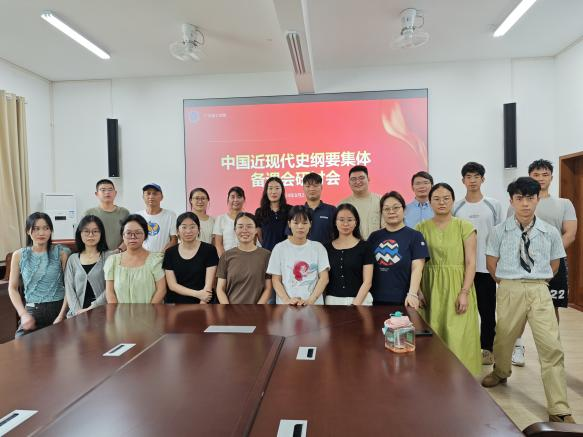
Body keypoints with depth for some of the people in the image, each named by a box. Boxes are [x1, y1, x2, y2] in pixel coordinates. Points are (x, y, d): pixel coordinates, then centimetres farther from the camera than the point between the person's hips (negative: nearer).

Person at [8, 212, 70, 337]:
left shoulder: (62, 253, -3)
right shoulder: (19, 255, 4)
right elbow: (13, 288, 8)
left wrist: (61, 316, -13)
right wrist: (23, 314, -4)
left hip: (58, 308, -1)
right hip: (32, 312, 2)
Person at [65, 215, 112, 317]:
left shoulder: (108, 256, 3)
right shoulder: (73, 259, 13)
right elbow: (69, 289, 6)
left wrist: (92, 307, -11)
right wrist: (77, 311, -7)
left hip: (102, 311, -2)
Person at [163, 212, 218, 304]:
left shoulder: (209, 250, -3)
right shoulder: (170, 253, 4)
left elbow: (208, 284, -6)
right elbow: (172, 285, 0)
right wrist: (197, 293, -13)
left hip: (201, 303, -2)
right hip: (175, 302, 2)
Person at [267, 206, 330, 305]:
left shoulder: (318, 247, 4)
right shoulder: (280, 248, 2)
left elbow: (324, 278, -1)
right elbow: (276, 280, 1)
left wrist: (310, 300, -13)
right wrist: (287, 300, -14)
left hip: (314, 305, 1)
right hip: (286, 306, 0)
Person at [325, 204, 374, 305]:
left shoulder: (364, 247, -1)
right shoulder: (327, 247, 6)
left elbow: (367, 281, -5)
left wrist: (355, 304, -14)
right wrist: (322, 301, -3)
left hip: (360, 300, -2)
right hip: (332, 301, 2)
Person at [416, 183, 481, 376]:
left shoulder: (464, 227, 0)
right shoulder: (422, 228, 6)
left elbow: (471, 263, -3)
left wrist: (464, 292, -11)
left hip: (456, 287, -2)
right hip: (431, 287, 2)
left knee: (458, 337, -1)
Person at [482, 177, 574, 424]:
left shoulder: (550, 232, -1)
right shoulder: (499, 232, -5)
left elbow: (554, 264, 12)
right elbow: (492, 264, 4)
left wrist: (537, 282, 11)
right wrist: (509, 284, 8)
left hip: (539, 290, 1)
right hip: (509, 290, 0)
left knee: (551, 346, -4)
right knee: (504, 337, 16)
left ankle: (558, 409, 7)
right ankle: (501, 372, 48)